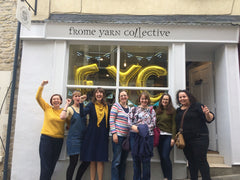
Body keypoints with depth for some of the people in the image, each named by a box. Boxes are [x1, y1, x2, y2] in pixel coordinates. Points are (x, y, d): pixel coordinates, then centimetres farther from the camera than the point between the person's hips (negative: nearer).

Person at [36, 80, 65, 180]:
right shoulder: (47, 108, 2)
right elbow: (38, 97, -4)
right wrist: (42, 86, -11)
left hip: (59, 140, 3)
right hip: (46, 138, -2)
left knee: (52, 165, 13)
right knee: (45, 166, -3)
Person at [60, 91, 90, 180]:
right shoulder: (70, 109, -2)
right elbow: (62, 117, -24)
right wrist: (67, 104, -16)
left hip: (83, 138, 6)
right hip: (73, 138, -5)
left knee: (87, 161, 7)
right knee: (73, 162, -1)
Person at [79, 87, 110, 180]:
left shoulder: (107, 107, 8)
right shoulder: (91, 105, 1)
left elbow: (108, 122, 13)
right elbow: (82, 114, -14)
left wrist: (107, 133, 8)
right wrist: (81, 103, -22)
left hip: (103, 136, 1)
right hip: (92, 135, -1)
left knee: (100, 160, 2)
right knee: (92, 160, 6)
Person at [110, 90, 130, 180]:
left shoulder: (129, 108, 15)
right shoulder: (116, 105, -3)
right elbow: (111, 120, -8)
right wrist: (114, 133, -14)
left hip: (127, 136, 6)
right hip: (118, 135, -6)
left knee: (124, 160, 14)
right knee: (117, 160, -2)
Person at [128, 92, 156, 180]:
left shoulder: (151, 110, 9)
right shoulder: (134, 109, 10)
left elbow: (153, 123, 1)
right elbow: (129, 121, 4)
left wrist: (143, 128, -12)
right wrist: (134, 128, -14)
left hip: (147, 136, -1)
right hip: (135, 136, 1)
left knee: (146, 159, 2)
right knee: (136, 159, 7)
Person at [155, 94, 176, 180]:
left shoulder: (172, 111, -1)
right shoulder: (158, 111, 12)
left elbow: (174, 124, -5)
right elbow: (155, 123, 13)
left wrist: (173, 138, -11)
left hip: (168, 136, -5)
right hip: (159, 136, 5)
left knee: (165, 156, -10)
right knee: (161, 157, 8)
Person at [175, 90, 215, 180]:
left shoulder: (197, 106, -4)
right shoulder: (178, 110, 12)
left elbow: (210, 119, -8)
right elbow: (176, 125, 19)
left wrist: (207, 113, -28)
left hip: (199, 138, -5)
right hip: (185, 140, 6)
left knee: (201, 161, -5)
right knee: (191, 161, 14)